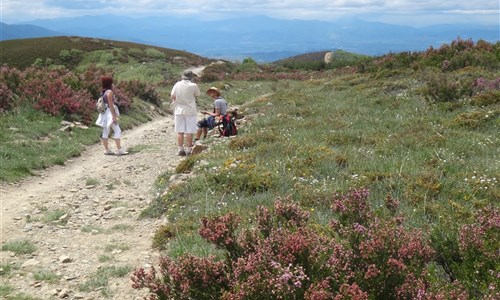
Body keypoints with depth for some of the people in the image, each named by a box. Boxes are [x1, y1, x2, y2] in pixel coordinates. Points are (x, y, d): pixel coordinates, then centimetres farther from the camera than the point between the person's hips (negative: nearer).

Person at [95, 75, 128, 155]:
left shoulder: (103, 92, 12)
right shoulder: (109, 92, -14)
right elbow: (110, 105, -19)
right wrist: (114, 116, -19)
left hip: (104, 113, 9)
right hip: (110, 113, -9)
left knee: (105, 131, 10)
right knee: (117, 131, -8)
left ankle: (106, 149, 14)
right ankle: (119, 150, -12)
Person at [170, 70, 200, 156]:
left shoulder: (177, 84, -3)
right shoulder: (193, 86, -11)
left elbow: (172, 96, 0)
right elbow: (198, 95, 4)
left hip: (179, 110, 3)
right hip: (190, 110, -3)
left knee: (180, 132, 7)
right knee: (189, 132, 2)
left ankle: (181, 150, 9)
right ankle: (188, 150, 4)